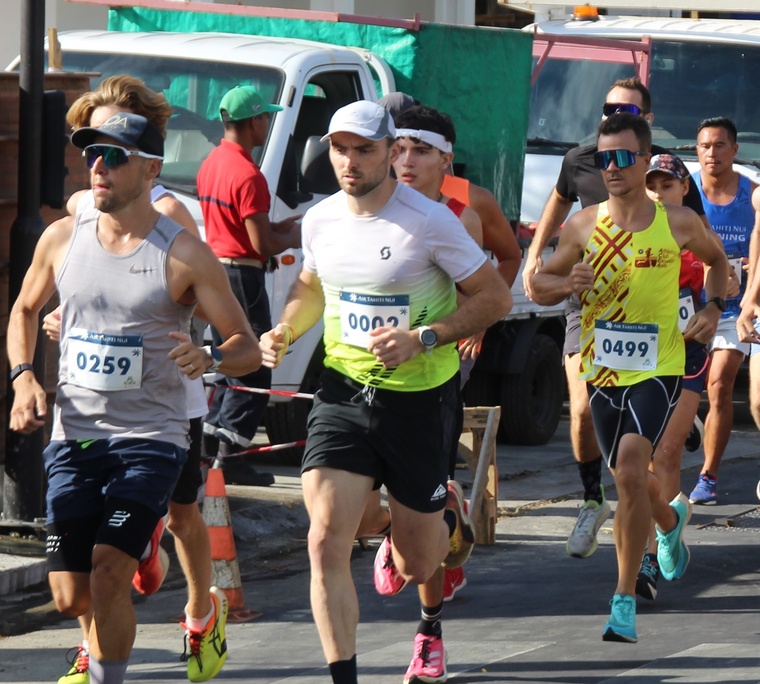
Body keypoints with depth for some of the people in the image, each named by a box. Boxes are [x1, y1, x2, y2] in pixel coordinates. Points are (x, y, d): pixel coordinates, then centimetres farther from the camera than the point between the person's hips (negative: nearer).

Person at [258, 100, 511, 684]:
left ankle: (449, 518, 48)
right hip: (343, 392, 3)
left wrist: (424, 339, -20)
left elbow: (496, 298, -8)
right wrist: (285, 332, 1)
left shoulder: (430, 221, -14)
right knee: (326, 542, -16)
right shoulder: (320, 220, 1)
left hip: (420, 400, -3)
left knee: (415, 564, 10)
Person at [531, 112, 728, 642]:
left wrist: (713, 308, -1)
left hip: (658, 369, -4)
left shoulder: (678, 223, -4)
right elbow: (539, 285, 7)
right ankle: (671, 519, 56)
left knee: (630, 471, -22)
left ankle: (625, 600, -16)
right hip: (603, 371, 4)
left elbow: (718, 261, 16)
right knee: (628, 477, 18)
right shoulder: (583, 227, -2)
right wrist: (567, 283, -15)